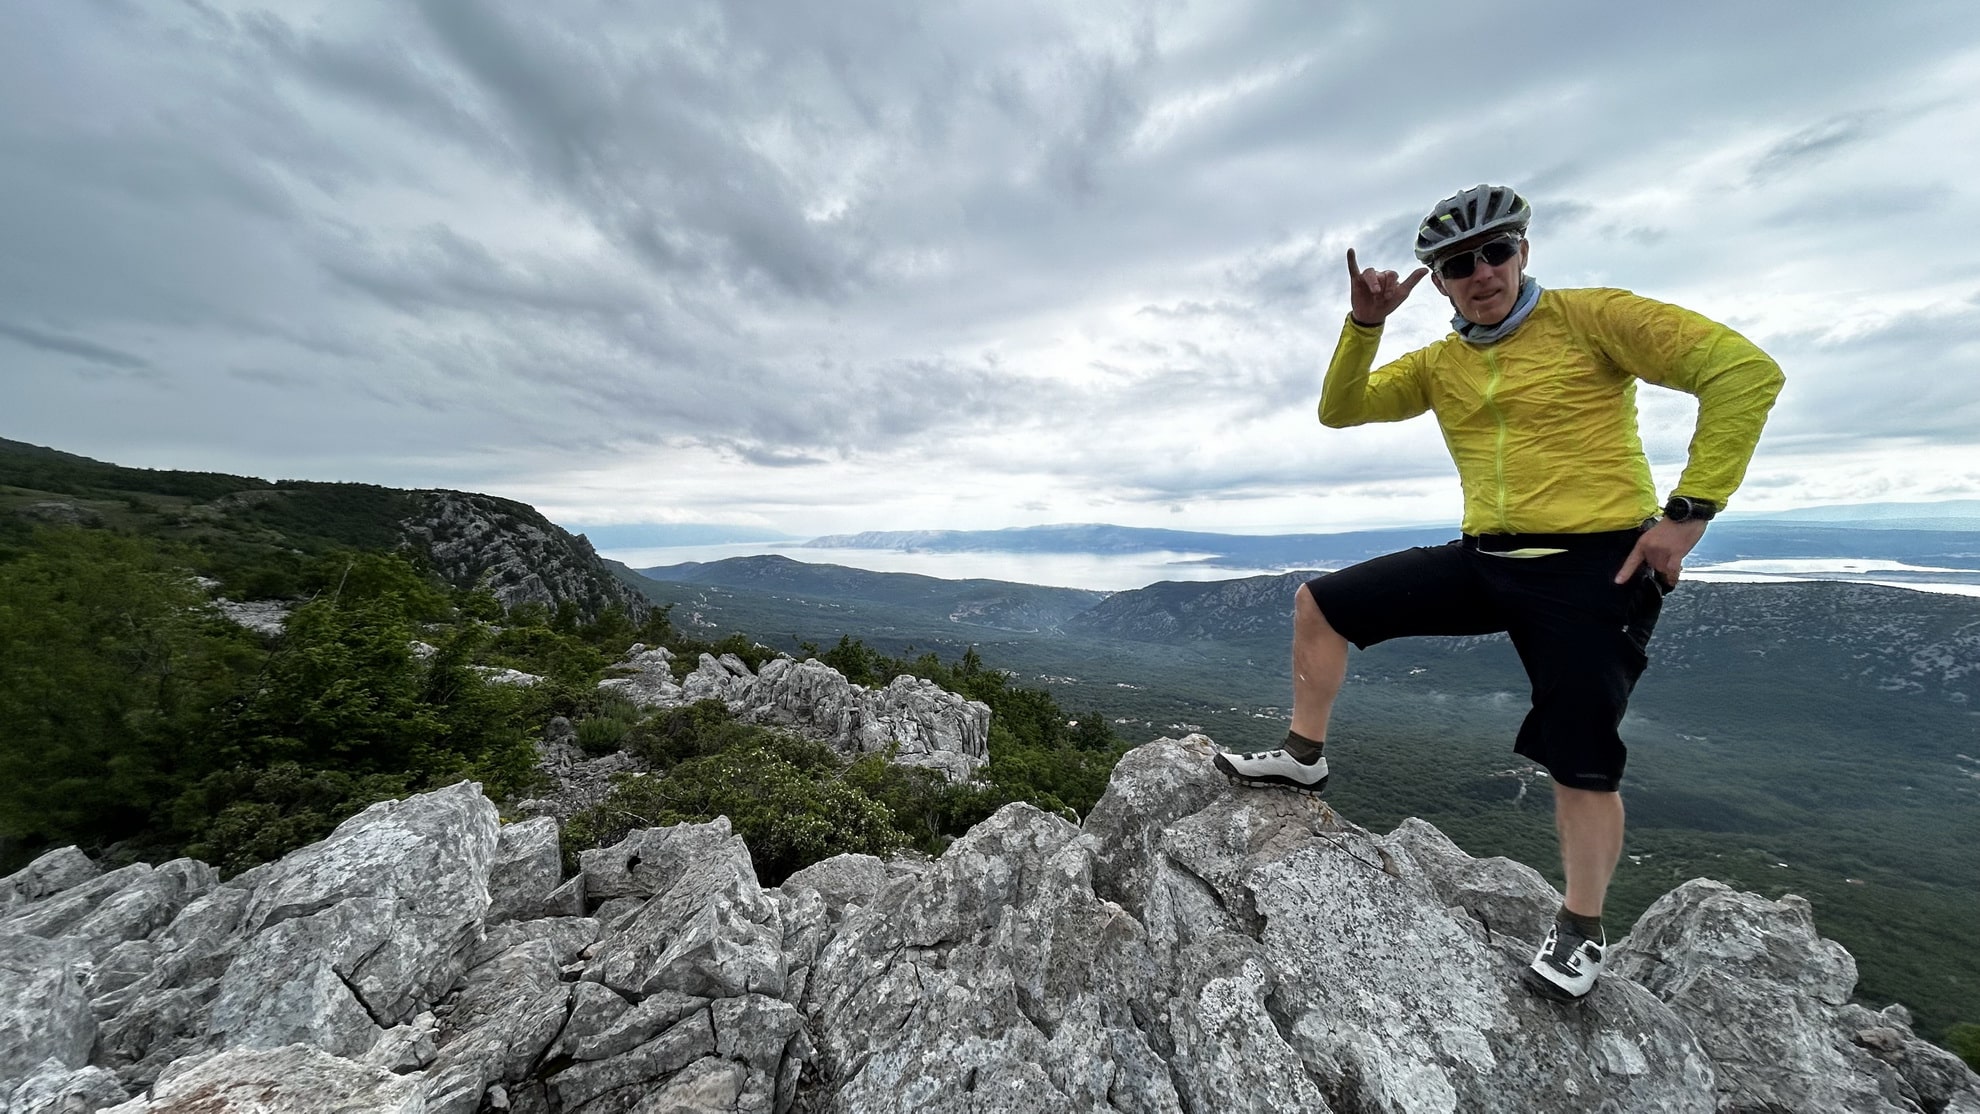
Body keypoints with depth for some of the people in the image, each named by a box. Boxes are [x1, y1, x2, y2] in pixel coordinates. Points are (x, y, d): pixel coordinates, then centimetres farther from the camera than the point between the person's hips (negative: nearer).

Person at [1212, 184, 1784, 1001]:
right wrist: (1365, 323, -9)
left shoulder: (1592, 318, -5)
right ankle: (1305, 757, 14)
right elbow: (1340, 411, 4)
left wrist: (1689, 509, -15)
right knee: (1320, 603, -2)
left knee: (1580, 765, -2)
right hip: (1484, 561, 5)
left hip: (1593, 567, -5)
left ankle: (1581, 929, 25)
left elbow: (1744, 370, -10)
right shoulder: (1437, 364, 9)